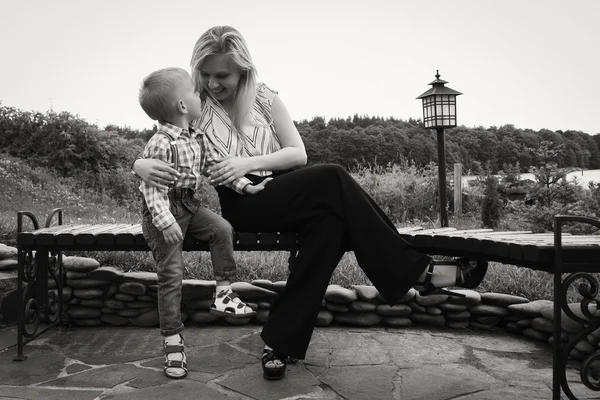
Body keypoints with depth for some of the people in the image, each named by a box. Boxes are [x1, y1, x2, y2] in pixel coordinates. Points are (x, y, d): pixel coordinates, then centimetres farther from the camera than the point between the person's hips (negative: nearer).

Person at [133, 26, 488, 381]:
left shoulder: (265, 98, 7)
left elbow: (298, 153, -1)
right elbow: (149, 153, 4)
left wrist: (248, 163, -19)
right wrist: (143, 166, -23)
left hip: (284, 192, 4)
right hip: (241, 203, -4)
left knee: (331, 214, -32)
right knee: (333, 180, -27)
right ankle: (418, 269, -19)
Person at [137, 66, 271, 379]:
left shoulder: (197, 139, 3)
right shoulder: (159, 145, -21)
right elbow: (152, 188, -24)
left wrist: (246, 186, 1)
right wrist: (166, 222, -33)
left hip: (189, 206, 7)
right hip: (164, 212, -7)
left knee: (222, 229, -11)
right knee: (171, 273, -6)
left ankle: (223, 294, 4)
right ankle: (172, 340, 5)